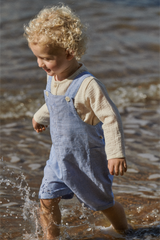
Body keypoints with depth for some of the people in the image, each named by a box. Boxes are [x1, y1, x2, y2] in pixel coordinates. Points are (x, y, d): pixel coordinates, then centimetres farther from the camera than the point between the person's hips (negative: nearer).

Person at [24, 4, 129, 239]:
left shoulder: (88, 85, -28)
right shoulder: (52, 78, -4)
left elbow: (111, 118, -27)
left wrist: (116, 154, -31)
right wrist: (41, 117, 38)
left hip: (88, 159, -6)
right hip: (59, 156, 6)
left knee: (104, 204, 13)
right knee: (47, 200, -1)